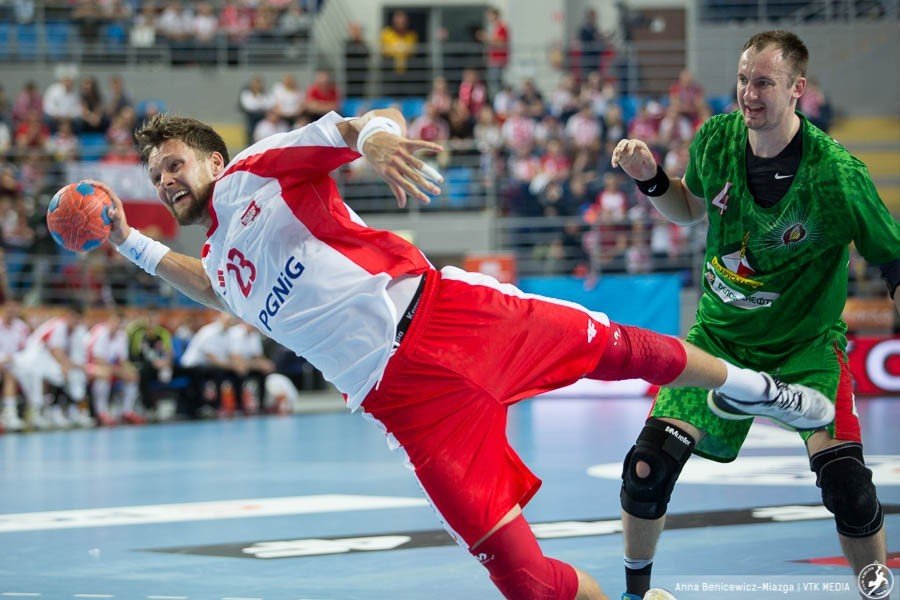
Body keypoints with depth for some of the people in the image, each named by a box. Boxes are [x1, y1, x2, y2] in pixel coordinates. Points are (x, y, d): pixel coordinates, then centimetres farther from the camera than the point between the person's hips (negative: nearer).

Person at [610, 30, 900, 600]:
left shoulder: (837, 173, -23)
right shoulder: (716, 139, -9)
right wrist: (651, 179, -6)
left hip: (806, 344, -3)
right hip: (720, 336, 3)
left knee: (846, 480, -20)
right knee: (648, 467, -8)